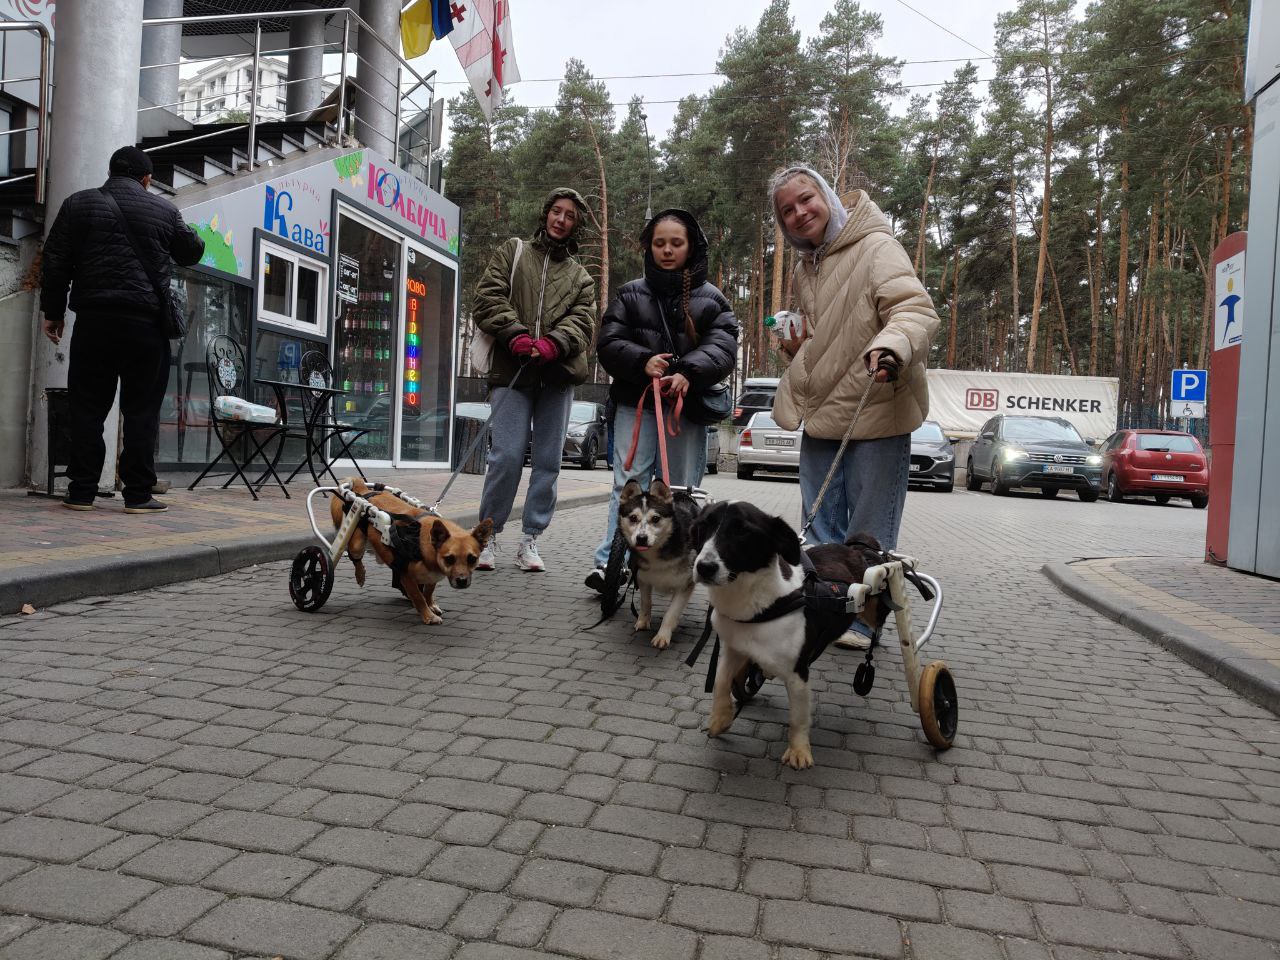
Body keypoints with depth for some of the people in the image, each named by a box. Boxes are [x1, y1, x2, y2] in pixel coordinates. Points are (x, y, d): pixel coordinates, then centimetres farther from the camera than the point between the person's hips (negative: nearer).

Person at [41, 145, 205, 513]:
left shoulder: (78, 204, 9)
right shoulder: (163, 210, 5)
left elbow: (54, 262, 6)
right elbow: (192, 253, 19)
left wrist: (53, 311, 13)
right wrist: (186, 233, 39)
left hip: (93, 319, 2)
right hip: (146, 324, -1)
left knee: (87, 408, 6)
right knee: (141, 410, 2)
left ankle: (81, 492, 7)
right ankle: (138, 494, 2)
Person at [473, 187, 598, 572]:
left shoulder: (580, 277, 22)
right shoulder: (513, 252, 17)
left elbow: (582, 321, 6)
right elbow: (489, 296, 4)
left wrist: (553, 343, -15)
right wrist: (515, 334, -12)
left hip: (558, 375, 3)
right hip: (512, 369, -2)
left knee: (548, 461, 2)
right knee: (506, 456, -10)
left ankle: (530, 539, 11)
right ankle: (489, 535, 5)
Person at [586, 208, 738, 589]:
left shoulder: (711, 298, 9)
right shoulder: (631, 295, 12)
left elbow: (722, 346, -5)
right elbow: (609, 343, 3)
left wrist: (688, 373, -24)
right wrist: (642, 361, -17)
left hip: (689, 404, 1)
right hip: (636, 402, 0)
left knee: (681, 489, 4)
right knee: (629, 481, -8)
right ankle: (610, 562, -11)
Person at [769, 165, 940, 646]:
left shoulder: (875, 246, -11)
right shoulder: (803, 269, 14)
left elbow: (916, 310, -24)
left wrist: (891, 345, -45)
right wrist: (796, 346, 8)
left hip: (876, 413, -8)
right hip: (820, 416, 8)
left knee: (870, 533, 2)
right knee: (821, 528, 15)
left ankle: (867, 618, 18)